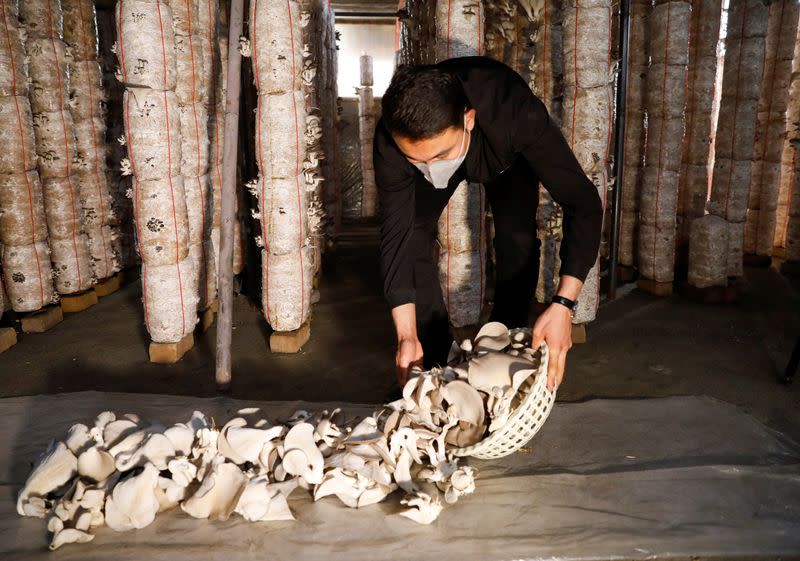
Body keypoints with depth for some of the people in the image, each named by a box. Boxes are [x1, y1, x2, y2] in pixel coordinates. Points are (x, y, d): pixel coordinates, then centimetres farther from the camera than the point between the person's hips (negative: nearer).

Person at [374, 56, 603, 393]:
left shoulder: (517, 112, -46)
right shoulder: (391, 140, -40)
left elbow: (583, 204, -42)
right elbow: (397, 234, -33)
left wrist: (563, 304, -52)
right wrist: (407, 336, -38)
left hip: (507, 157, -1)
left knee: (517, 238, -18)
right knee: (413, 233, -16)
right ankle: (433, 358, 0)